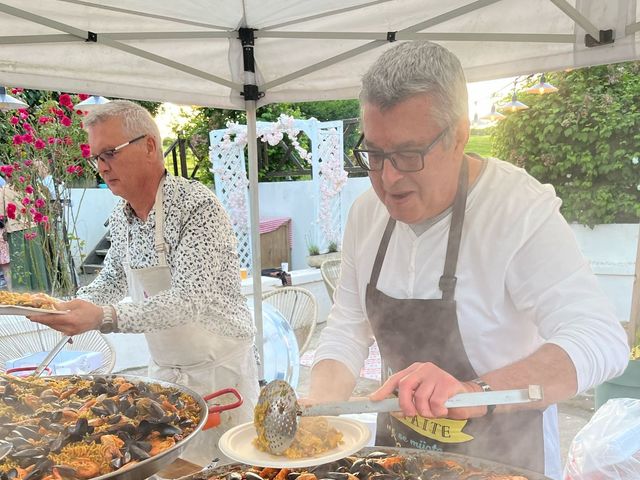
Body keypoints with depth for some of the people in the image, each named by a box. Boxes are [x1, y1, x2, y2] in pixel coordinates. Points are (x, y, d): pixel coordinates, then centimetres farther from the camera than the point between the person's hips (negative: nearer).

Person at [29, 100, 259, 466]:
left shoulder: (197, 205, -21)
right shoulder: (120, 219, 2)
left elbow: (190, 299, -29)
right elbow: (111, 282, 18)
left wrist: (105, 318, -38)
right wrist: (73, 308, 0)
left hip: (220, 370, -6)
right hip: (163, 370, 7)